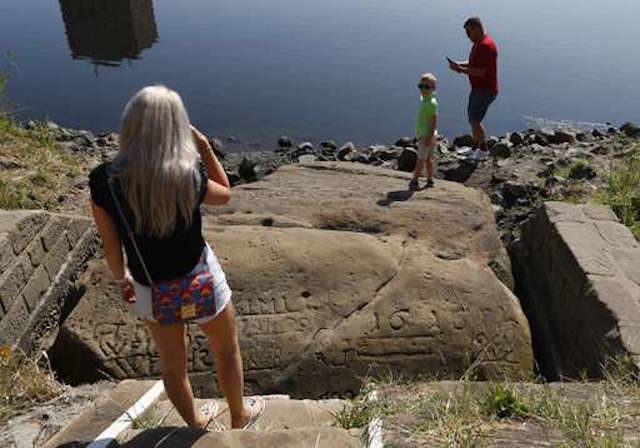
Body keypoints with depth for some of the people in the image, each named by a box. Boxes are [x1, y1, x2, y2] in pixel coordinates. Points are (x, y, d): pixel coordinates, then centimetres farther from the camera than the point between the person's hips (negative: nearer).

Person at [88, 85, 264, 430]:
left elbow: (110, 246, -5)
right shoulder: (189, 177, -27)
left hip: (150, 289, 3)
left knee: (172, 364, 27)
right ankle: (240, 415, 50)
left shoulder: (102, 181, -19)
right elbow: (225, 195, -3)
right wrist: (205, 148, -8)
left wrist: (121, 279, 13)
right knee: (227, 350, 26)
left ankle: (197, 424, 53)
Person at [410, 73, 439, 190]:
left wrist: (430, 136, -25)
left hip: (427, 135, -10)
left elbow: (434, 120, -21)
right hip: (423, 134, 10)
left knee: (421, 159, -6)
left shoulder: (431, 102, -17)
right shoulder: (424, 100, 12)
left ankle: (415, 180, -3)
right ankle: (430, 180, 18)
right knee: (428, 158, 12)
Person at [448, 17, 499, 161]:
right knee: (472, 118, 16)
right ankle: (476, 147, 29)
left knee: (475, 120, -7)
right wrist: (459, 64, 3)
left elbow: (481, 72, -27)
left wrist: (462, 70, -20)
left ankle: (483, 149, 8)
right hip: (478, 88, 10)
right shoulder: (478, 43, 9)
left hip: (486, 90, -10)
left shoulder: (486, 46, -23)